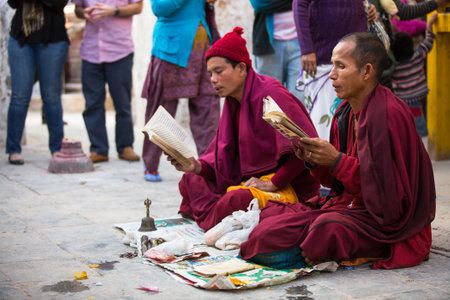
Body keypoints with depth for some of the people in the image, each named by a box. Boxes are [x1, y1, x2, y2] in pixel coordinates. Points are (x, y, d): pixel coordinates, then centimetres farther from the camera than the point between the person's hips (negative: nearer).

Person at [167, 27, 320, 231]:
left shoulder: (270, 94, -17)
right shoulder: (233, 102, 11)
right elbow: (225, 157, 11)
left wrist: (273, 184, -21)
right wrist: (198, 167, -9)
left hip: (288, 187, -10)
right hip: (250, 181, 10)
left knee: (237, 198, -36)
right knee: (190, 181, 7)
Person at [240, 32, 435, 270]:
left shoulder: (389, 113, -19)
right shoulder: (345, 111, 8)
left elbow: (388, 188, -23)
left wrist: (337, 161, -23)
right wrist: (314, 161, -6)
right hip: (348, 203, 7)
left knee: (328, 229, -36)